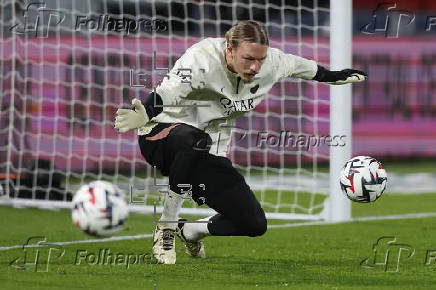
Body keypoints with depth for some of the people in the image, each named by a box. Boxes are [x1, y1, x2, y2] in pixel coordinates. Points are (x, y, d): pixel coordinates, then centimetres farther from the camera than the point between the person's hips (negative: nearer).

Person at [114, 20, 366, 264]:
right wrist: (144, 114, -64)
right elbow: (169, 91, -43)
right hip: (163, 135, -6)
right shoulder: (203, 60, -26)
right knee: (196, 141, -44)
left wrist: (336, 77, 32)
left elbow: (302, 66, 16)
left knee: (255, 225, -4)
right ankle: (166, 229, -27)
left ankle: (191, 231, 27)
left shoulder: (270, 62, -7)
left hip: (211, 153, 6)